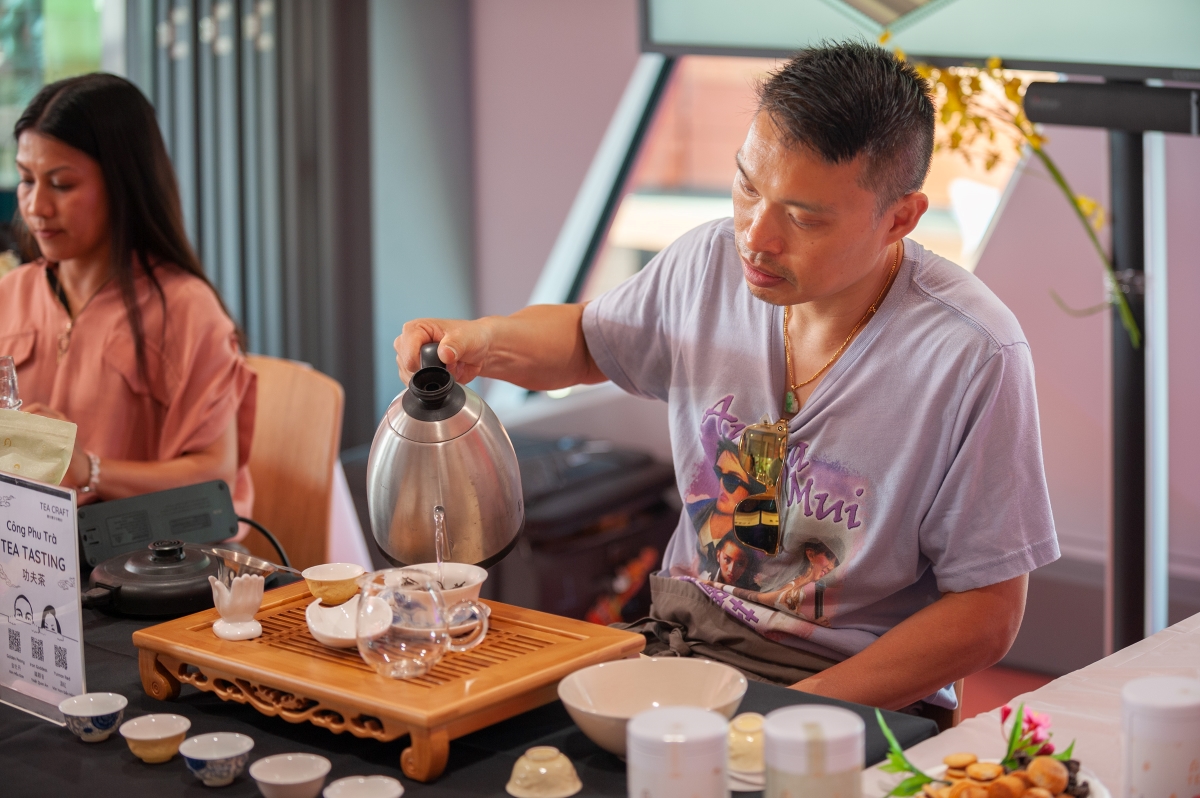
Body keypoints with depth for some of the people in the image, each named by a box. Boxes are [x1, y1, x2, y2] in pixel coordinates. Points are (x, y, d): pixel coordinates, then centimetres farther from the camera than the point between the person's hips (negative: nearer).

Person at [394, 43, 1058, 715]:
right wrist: (483, 341, -3)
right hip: (684, 638, 4)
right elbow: (585, 341, 20)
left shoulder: (973, 357, -19)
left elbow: (986, 617, -13)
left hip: (861, 702, -4)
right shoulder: (710, 263, -3)